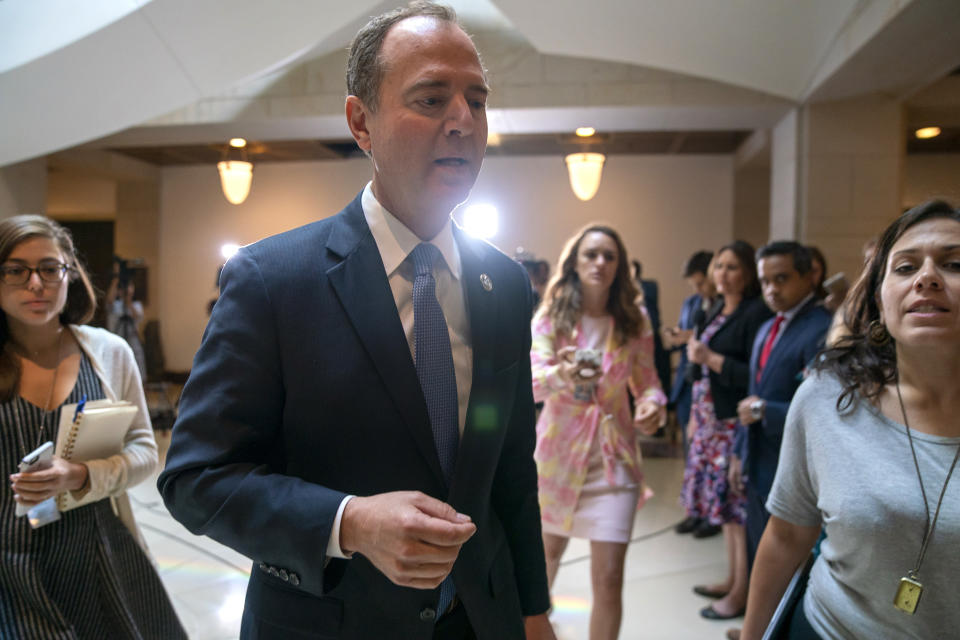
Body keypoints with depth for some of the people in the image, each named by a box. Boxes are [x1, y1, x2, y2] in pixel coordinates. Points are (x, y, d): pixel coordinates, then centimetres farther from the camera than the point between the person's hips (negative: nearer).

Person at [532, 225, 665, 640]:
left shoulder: (635, 320, -3)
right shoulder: (551, 315, -7)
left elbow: (647, 380, 5)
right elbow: (532, 381, -19)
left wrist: (654, 404, -19)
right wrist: (562, 374, -42)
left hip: (613, 455, 0)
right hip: (558, 449, 0)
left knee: (608, 579, -6)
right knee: (549, 550, 21)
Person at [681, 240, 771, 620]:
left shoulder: (756, 314, -12)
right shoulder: (717, 312, 14)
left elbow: (757, 375, -18)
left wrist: (710, 357, -17)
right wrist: (696, 413, 17)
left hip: (738, 422, -8)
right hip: (712, 418, 8)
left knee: (738, 503, -2)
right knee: (724, 502, 15)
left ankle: (741, 593, 10)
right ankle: (732, 579, 28)